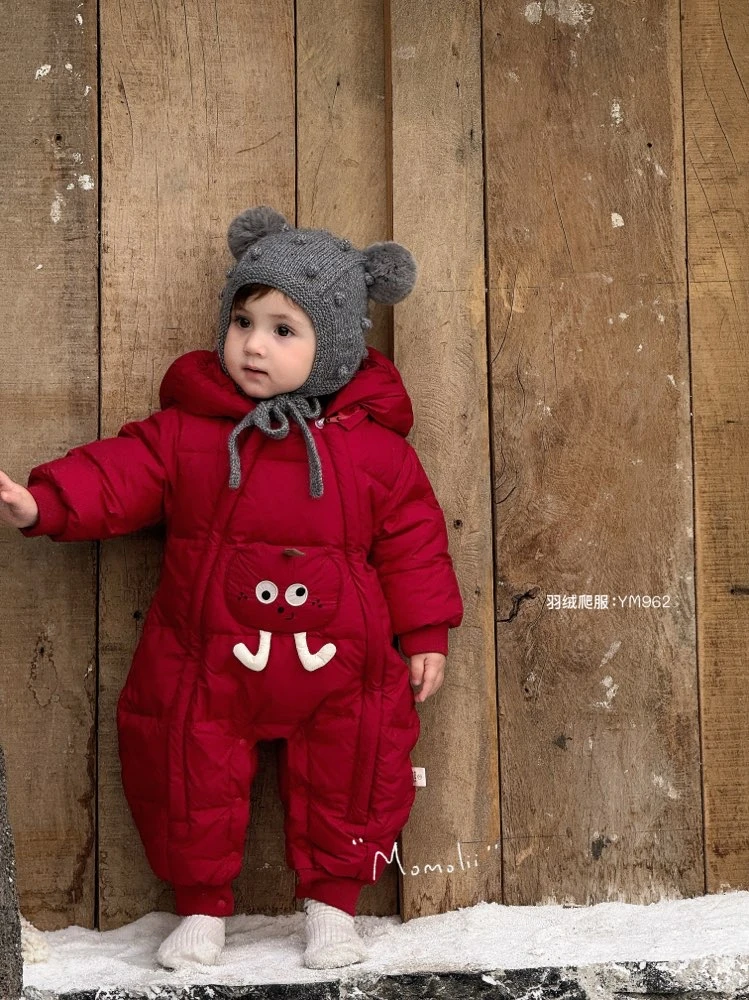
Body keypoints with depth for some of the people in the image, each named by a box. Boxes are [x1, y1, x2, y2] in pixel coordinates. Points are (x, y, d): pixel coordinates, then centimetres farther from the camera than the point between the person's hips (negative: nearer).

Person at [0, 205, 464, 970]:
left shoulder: (372, 442, -3)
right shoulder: (184, 427, -3)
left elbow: (411, 536, 2)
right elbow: (117, 475, -7)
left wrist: (425, 632, 2)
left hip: (335, 660, 0)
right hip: (208, 660, 0)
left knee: (348, 771, 9)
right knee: (190, 770, 7)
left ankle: (332, 904, 31)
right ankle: (202, 906, 29)